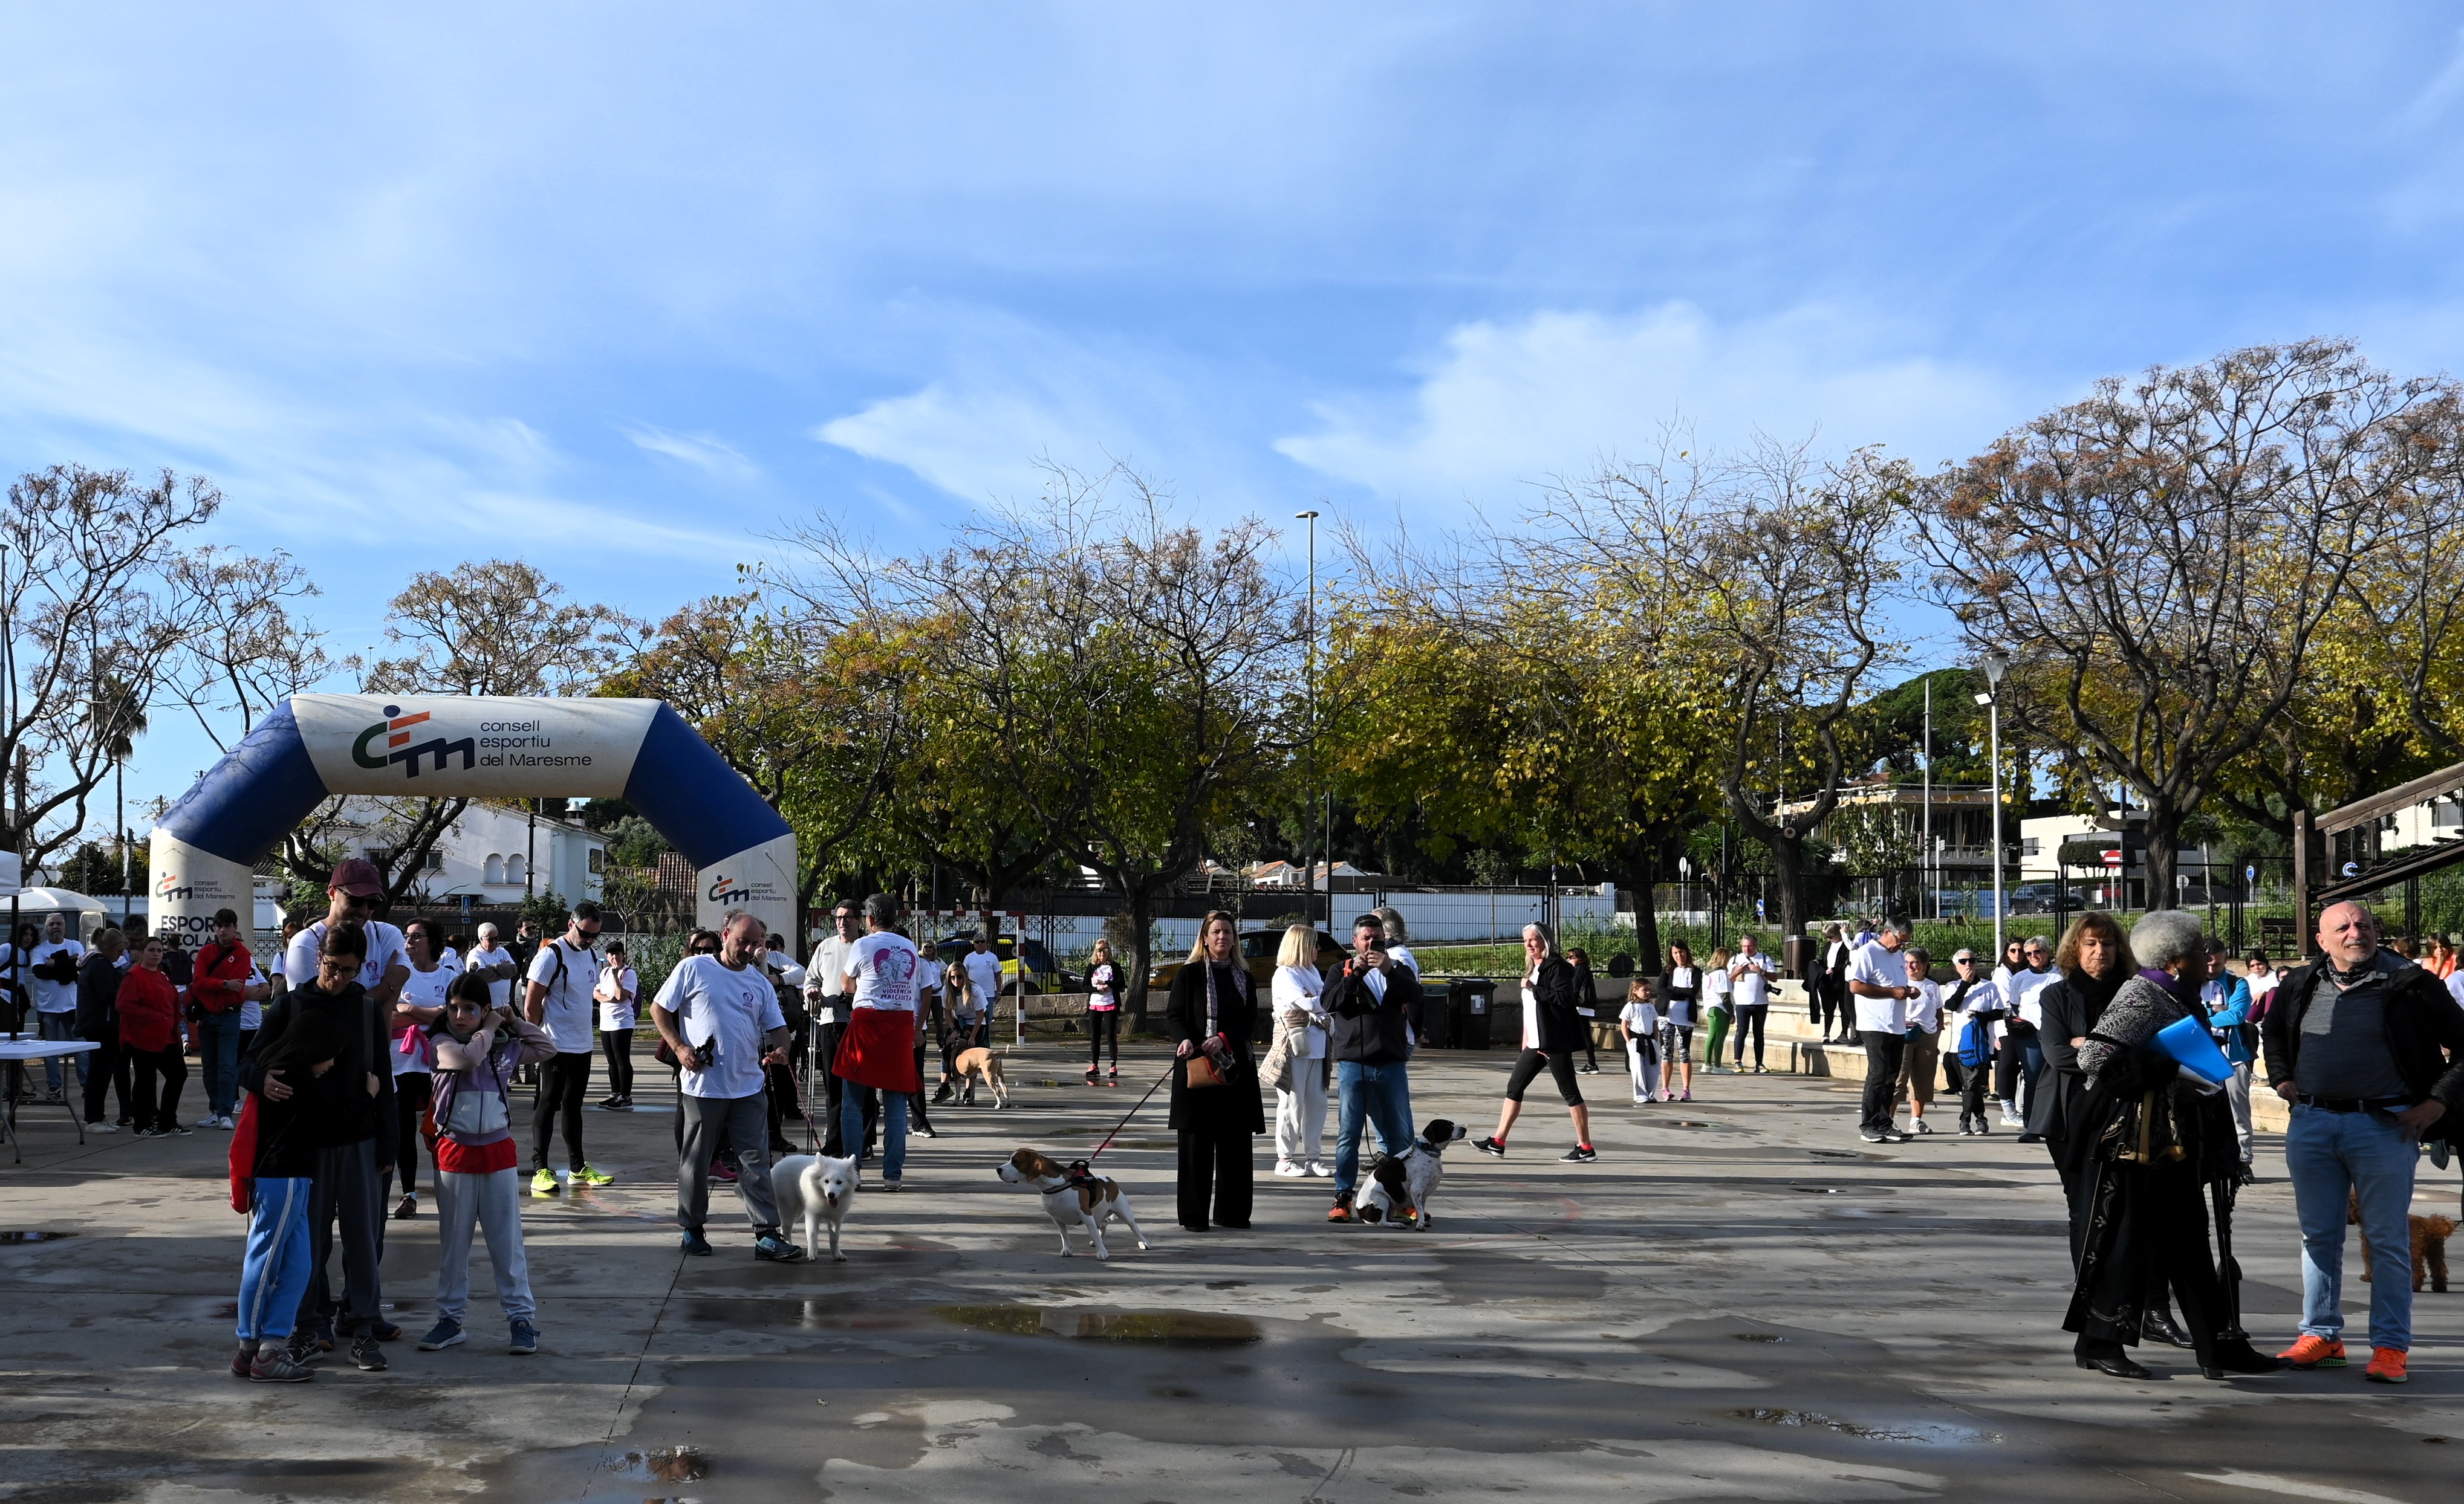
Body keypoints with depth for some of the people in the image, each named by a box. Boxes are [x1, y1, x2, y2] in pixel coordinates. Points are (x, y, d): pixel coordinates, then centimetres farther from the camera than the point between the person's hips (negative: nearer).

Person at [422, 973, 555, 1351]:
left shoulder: (506, 1045, 5)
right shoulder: (441, 1042, -4)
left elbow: (548, 1048, 16)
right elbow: (468, 1058, -24)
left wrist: (516, 1023, 7)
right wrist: (490, 1029, -9)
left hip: (499, 1152, 1)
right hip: (455, 1153, -1)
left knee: (507, 1240, 3)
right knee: (453, 1242, 9)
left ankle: (522, 1316, 8)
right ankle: (450, 1319, 18)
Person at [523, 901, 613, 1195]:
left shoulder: (592, 955, 11)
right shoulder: (550, 955, -14)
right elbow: (531, 1007, -13)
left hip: (583, 1046, 8)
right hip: (556, 1047, -8)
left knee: (574, 1106, 15)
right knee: (548, 1105, -3)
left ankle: (578, 1167, 21)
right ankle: (540, 1170, 0)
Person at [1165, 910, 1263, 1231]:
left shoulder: (1245, 979, 13)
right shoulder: (1188, 975, 4)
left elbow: (1250, 1021, 5)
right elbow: (1172, 1016, -1)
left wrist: (1224, 1039, -13)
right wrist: (1184, 1040, -21)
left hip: (1234, 1067, 3)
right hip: (1195, 1065, -3)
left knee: (1235, 1142, 4)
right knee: (1196, 1143, -2)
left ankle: (1231, 1213, 14)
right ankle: (1194, 1214, 5)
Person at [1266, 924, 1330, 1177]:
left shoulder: (1313, 972, 18)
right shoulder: (1285, 975, -8)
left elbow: (1323, 1002, 10)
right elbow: (1305, 1003, -20)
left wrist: (1322, 1014, -11)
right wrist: (1326, 1004, -4)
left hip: (1315, 1044, 8)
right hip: (1294, 1043, -8)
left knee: (1316, 1101, 7)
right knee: (1292, 1102, -4)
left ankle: (1311, 1156, 14)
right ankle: (1284, 1159, 3)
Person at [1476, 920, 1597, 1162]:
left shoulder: (1556, 967, -11)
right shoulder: (1533, 969, 17)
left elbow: (1564, 998, -25)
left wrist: (1533, 989, -19)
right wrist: (1526, 1040, 21)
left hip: (1555, 1042, -10)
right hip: (1536, 1043, 10)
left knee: (1569, 1092, -4)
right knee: (1514, 1087, 10)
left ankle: (1586, 1148, 1)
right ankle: (1498, 1142, 15)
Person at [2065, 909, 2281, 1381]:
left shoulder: (2181, 998, 15)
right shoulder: (2140, 996, -14)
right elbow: (2095, 1058, -23)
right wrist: (2171, 1071, -21)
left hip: (2175, 1144, 9)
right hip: (2135, 1140, -9)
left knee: (2188, 1242, 10)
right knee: (2125, 1238, -3)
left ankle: (2220, 1344, 14)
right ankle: (2098, 1342, 7)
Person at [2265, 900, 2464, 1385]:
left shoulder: (2410, 986, -4)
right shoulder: (2299, 986, 8)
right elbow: (2271, 1031, 28)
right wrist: (2281, 1078, 14)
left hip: (2384, 1126, -4)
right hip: (2311, 1123, 4)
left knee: (2388, 1240, 1)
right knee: (2318, 1236, 10)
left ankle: (2390, 1348, 7)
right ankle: (2322, 1336, 19)